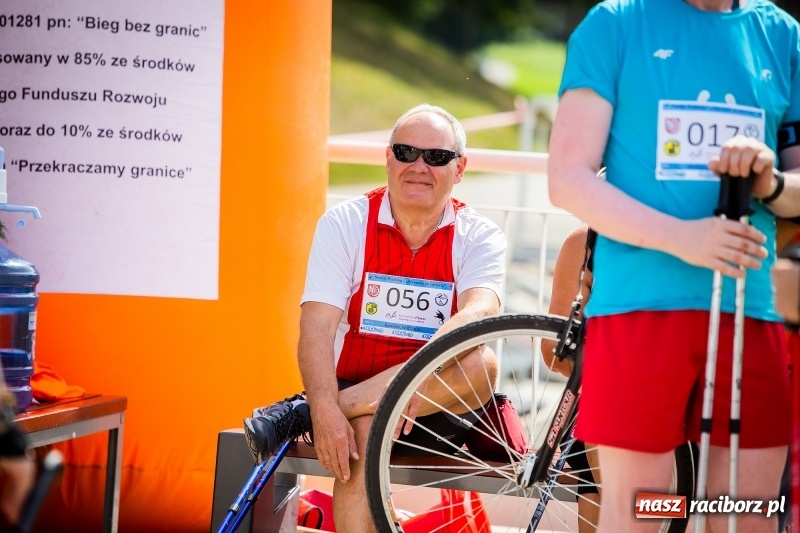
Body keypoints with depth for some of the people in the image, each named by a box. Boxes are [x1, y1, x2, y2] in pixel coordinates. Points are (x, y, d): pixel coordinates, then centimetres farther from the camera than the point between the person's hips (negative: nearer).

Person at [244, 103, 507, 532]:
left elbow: (479, 313, -21)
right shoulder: (345, 223, 0)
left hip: (438, 412, 1)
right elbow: (317, 327, -11)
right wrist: (326, 411, -29)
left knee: (480, 365, -31)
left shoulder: (479, 236, 0)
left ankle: (299, 412, -24)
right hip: (353, 398, -1)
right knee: (362, 432, -36)